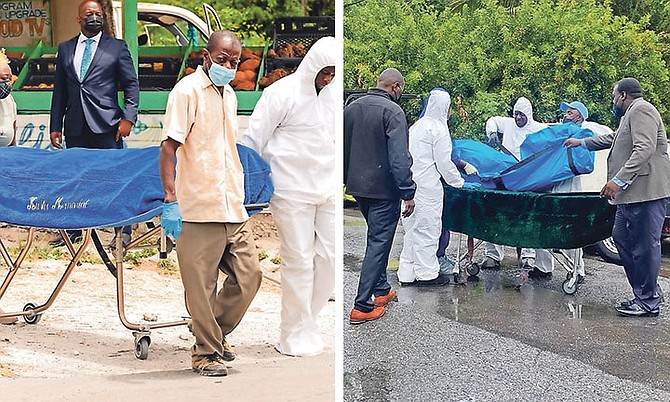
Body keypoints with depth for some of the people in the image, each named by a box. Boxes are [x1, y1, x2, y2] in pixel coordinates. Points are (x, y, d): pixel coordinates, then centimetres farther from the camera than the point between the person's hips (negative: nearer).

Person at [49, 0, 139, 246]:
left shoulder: (117, 47, 6)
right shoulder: (65, 49, 15)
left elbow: (131, 85, 3)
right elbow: (59, 90, 15)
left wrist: (128, 117, -9)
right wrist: (56, 126, 11)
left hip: (106, 124, -3)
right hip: (76, 126, 3)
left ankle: (124, 230, 3)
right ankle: (74, 229, 17)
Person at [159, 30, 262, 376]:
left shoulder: (229, 95, 17)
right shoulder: (187, 91, -7)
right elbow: (169, 147, -12)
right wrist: (171, 200, -18)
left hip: (234, 209, 7)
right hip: (199, 209, -7)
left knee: (249, 275, 7)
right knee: (201, 286, -1)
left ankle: (217, 333, 26)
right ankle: (205, 352, 12)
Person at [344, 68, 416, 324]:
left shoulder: (352, 108, 8)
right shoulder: (392, 111, -16)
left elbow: (343, 148, 17)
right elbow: (399, 158, -21)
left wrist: (346, 179, 26)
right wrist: (408, 193, -17)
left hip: (358, 187, 8)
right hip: (383, 189, -8)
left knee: (377, 238, 24)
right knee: (378, 243, -2)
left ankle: (381, 290, 34)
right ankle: (362, 307, -4)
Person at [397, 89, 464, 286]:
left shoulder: (416, 126, 14)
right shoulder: (438, 128, -10)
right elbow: (444, 163, -9)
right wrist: (459, 182, 5)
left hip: (411, 184, 8)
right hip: (427, 187, -8)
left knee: (412, 228, 13)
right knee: (428, 228, 0)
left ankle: (407, 273, 16)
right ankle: (426, 273, 6)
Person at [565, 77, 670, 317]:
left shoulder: (641, 111, -10)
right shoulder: (631, 115, 25)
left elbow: (644, 149, -23)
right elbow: (613, 139, 43)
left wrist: (619, 180, -27)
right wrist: (582, 143, 53)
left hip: (646, 191, -11)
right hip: (633, 194, 11)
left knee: (645, 245, -7)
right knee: (622, 238, 13)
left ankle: (648, 302, -3)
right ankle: (646, 293, 18)